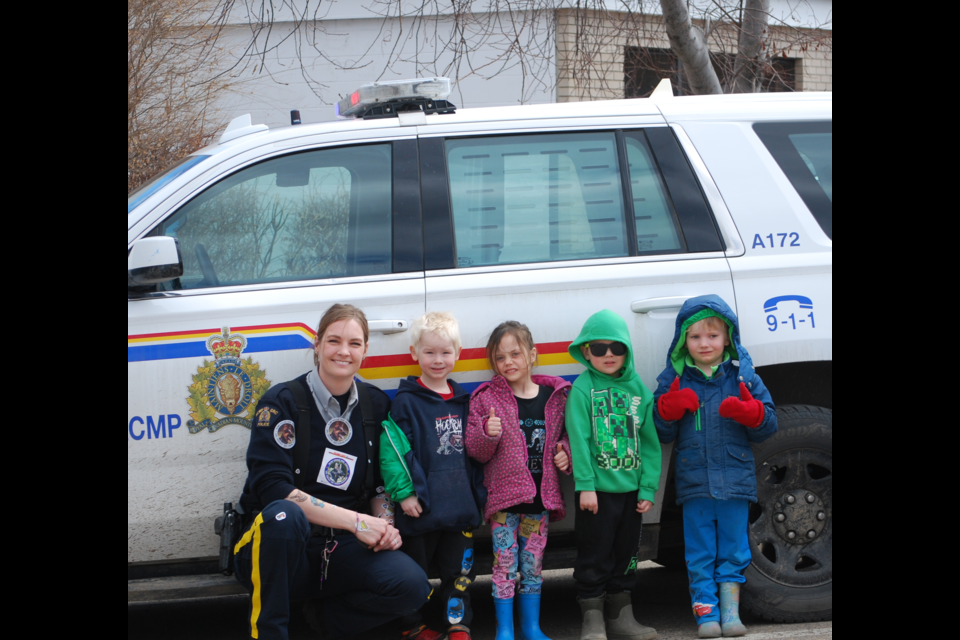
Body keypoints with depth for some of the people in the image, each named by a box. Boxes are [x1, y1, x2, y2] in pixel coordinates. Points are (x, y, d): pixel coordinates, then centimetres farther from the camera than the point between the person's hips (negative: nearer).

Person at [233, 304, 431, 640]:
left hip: (342, 549, 3)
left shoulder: (376, 404, 8)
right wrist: (355, 521, -21)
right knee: (284, 515, -38)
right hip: (280, 548, -3)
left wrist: (383, 525, -7)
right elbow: (272, 489, -17)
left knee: (412, 585, -24)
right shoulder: (282, 401, -6)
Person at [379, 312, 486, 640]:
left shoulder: (463, 400, 12)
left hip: (461, 507, 5)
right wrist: (404, 492, -16)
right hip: (422, 508, -5)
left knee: (459, 569, 11)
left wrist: (477, 494, 13)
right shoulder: (406, 401, -6)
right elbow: (392, 449, -12)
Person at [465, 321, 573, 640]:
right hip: (504, 495, -2)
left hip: (540, 496, 3)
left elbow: (564, 435, 19)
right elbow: (476, 452, -3)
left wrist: (564, 452, -1)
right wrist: (487, 434, -23)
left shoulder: (555, 395, 4)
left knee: (533, 565, 11)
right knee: (505, 564, -1)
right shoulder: (486, 398, -3)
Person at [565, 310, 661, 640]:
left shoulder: (638, 388, 5)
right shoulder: (583, 388, -6)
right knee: (594, 557, 1)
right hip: (598, 490, -4)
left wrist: (648, 488, 1)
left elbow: (650, 442, 6)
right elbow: (578, 439, -10)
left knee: (626, 554, 14)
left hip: (631, 488, 4)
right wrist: (585, 485, -15)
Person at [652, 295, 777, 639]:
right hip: (694, 480, 0)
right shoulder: (674, 380, 4)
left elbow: (767, 425, 5)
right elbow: (661, 433, 3)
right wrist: (670, 409, -15)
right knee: (699, 551, 3)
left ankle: (730, 611, 16)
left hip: (736, 479, 0)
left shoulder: (743, 375, 5)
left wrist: (749, 412, -15)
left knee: (733, 549, 7)